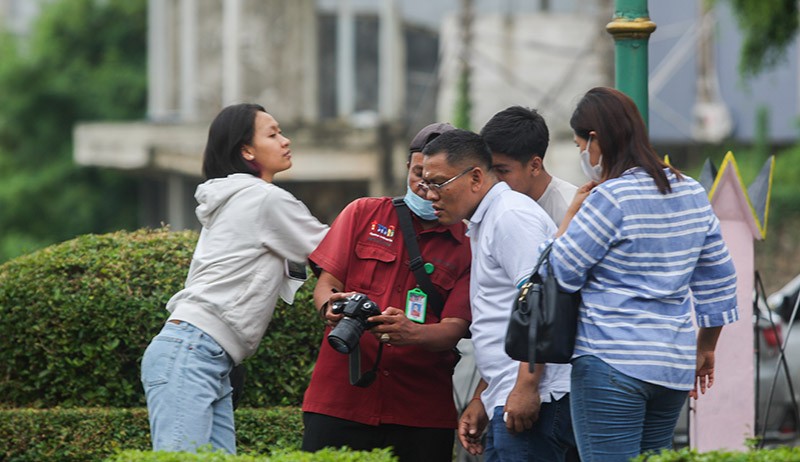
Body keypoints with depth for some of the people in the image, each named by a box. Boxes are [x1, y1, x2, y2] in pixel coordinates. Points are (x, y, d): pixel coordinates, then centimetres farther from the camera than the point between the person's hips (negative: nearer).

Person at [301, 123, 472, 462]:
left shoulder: (467, 247, 6)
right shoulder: (364, 214, 12)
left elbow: (453, 330, -5)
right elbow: (325, 283, 9)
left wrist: (410, 333, -28)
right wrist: (331, 307, -17)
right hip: (339, 397, 0)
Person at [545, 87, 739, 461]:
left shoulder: (610, 199, -13)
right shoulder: (692, 194, 11)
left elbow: (562, 274, -9)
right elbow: (718, 280, 16)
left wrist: (571, 214, 4)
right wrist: (706, 348, 25)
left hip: (612, 364, -8)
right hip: (675, 366, 8)